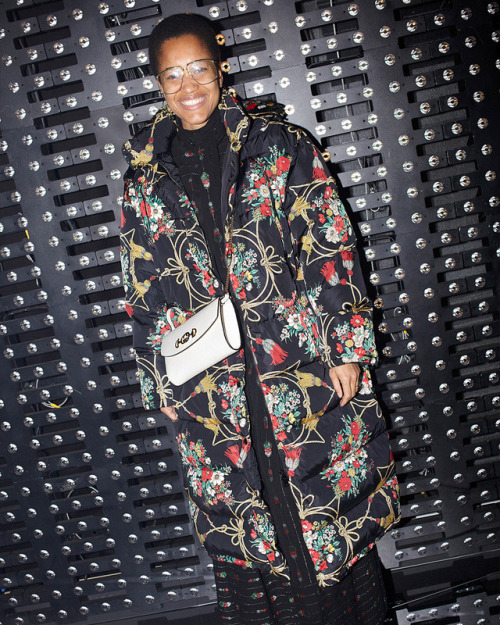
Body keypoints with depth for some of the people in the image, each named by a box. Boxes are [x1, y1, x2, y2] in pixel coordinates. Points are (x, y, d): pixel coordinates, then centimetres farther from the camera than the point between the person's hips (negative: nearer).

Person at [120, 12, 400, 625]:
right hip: (208, 386, 2)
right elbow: (143, 290, 9)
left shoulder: (280, 144, 2)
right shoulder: (145, 176, 7)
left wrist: (349, 346, -5)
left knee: (331, 510, 11)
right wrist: (160, 385, 8)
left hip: (302, 365, -1)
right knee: (245, 527, 11)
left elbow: (332, 247, 0)